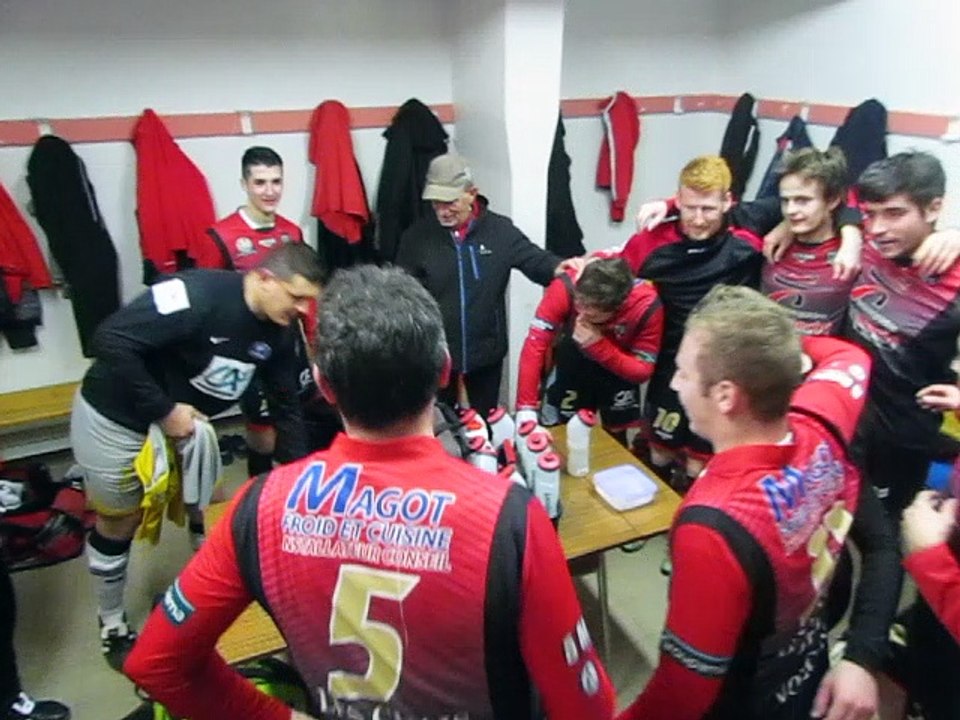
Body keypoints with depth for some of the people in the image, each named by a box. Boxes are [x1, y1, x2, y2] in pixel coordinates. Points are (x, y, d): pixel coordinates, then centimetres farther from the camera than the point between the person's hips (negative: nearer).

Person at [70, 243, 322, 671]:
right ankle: (113, 628, 33)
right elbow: (111, 340, -35)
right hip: (114, 420, -6)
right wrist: (164, 410, -29)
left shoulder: (277, 333, -9)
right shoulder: (198, 295, -33)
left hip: (184, 419, 7)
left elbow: (285, 407, -2)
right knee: (119, 524, 10)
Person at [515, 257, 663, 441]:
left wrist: (599, 346, -40)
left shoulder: (647, 305, -33)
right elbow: (534, 346, -37)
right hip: (573, 361, 0)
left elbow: (642, 371, -24)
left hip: (619, 369, 1)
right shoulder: (566, 287, -35)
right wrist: (526, 411, -43)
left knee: (616, 435, 9)